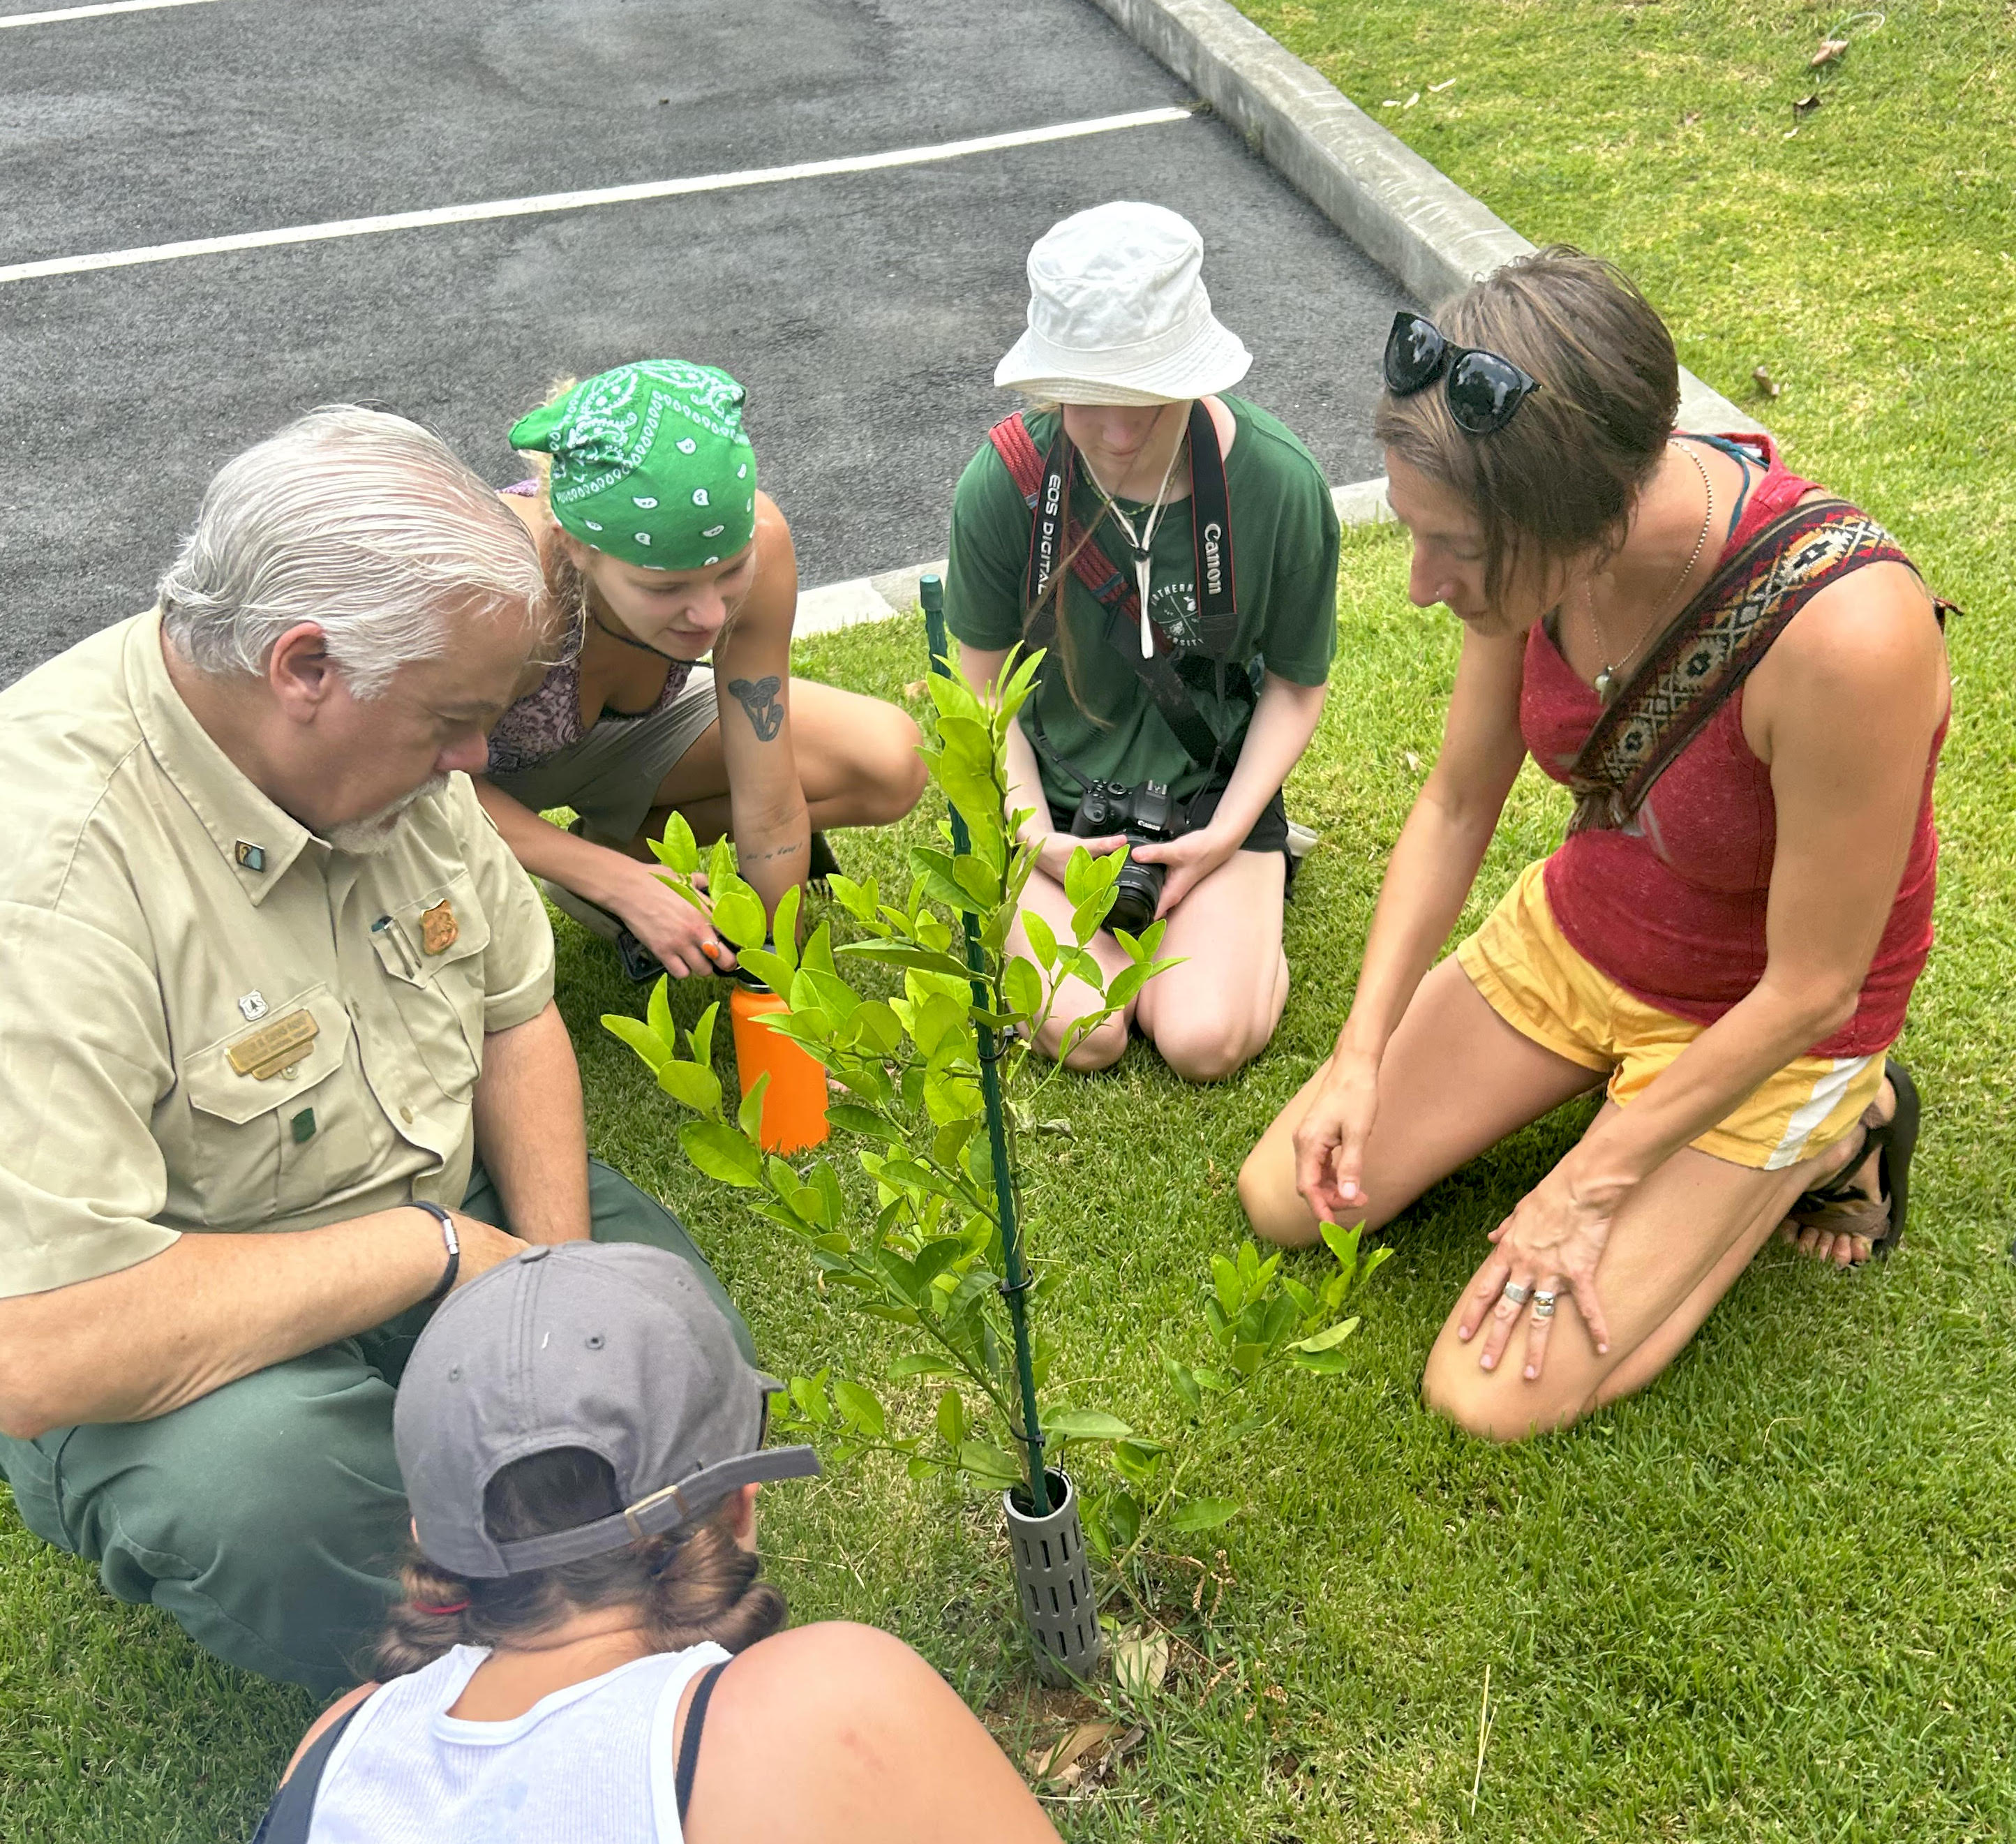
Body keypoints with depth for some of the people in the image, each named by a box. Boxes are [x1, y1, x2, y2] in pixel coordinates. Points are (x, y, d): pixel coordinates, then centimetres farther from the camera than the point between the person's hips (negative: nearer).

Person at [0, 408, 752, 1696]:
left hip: (426, 1224, 7)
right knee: (267, 1482, -35)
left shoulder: (382, 743, -8)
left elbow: (517, 1013, 4)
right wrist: (434, 1248, -28)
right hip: (176, 1355, -6)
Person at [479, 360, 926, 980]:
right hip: (490, 758, -3)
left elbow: (771, 810, -24)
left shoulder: (748, 537, -32)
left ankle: (622, 839, 2)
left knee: (891, 767, -14)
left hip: (630, 728, 4)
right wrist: (620, 884, -29)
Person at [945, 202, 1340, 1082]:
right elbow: (985, 685, -3)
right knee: (1082, 1034, -16)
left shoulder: (1278, 481, -18)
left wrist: (1226, 833, -13)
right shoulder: (1006, 480, -17)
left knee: (1205, 1040, -17)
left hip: (1213, 788, -1)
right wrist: (1035, 836, -13)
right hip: (1059, 795, 1)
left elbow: (1297, 681, -4)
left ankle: (1246, 907, 15)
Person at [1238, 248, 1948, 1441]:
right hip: (1578, 929, 6)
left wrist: (1590, 1186, -17)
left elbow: (1809, 990, -25)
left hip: (1757, 1019, -5)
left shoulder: (1846, 634, -39)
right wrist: (1361, 1055, -11)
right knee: (1289, 1200, 4)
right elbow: (1457, 804, -5)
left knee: (1494, 1395, -9)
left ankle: (1835, 1135, 9)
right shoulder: (1548, 537, -20)